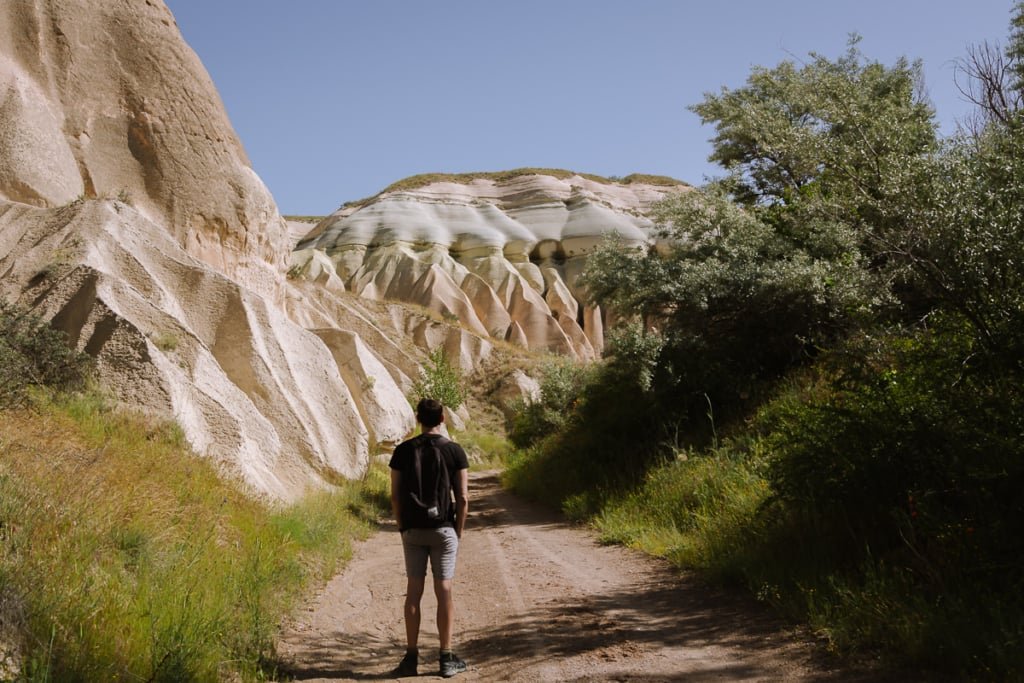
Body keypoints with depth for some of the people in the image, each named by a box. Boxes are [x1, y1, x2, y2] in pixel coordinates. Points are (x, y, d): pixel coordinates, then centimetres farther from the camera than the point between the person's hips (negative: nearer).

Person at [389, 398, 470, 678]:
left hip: (413, 529, 1)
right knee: (444, 590, 3)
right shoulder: (455, 451, -5)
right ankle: (446, 658, 8)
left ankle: (411, 657, 11)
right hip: (443, 529, -1)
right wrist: (459, 531, 6)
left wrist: (402, 526, 11)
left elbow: (395, 496, 0)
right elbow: (463, 498, -6)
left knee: (414, 590, 7)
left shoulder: (404, 450, -2)